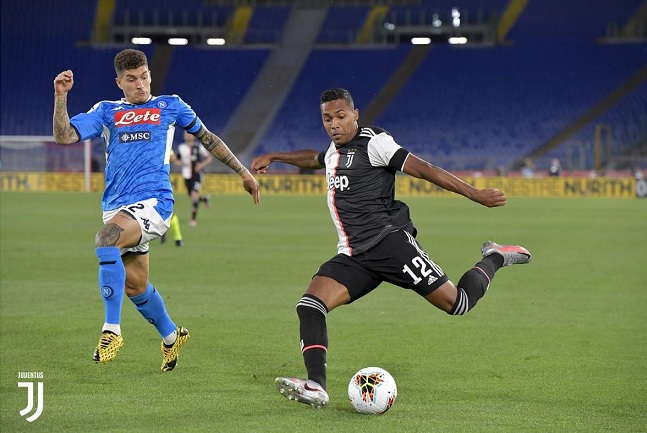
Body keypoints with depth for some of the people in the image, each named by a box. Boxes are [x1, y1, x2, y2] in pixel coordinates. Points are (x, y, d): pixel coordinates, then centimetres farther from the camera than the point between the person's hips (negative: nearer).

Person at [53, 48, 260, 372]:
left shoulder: (170, 106, 11)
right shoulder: (106, 111, 14)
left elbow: (207, 138, 21)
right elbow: (64, 136, 2)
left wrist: (243, 172, 22)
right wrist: (61, 96, -11)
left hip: (154, 202, -4)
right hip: (116, 207, 4)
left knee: (105, 240, -31)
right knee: (134, 285, 9)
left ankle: (111, 330, -28)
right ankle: (171, 336, 35)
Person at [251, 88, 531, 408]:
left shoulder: (372, 142, -5)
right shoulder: (335, 150, 19)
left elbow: (421, 168, -11)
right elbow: (314, 158, 46)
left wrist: (475, 194, -16)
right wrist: (273, 157, 53)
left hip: (389, 241, -7)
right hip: (352, 257, 7)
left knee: (456, 303, -13)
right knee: (309, 305, -16)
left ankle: (494, 259, 17)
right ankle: (315, 387, -25)